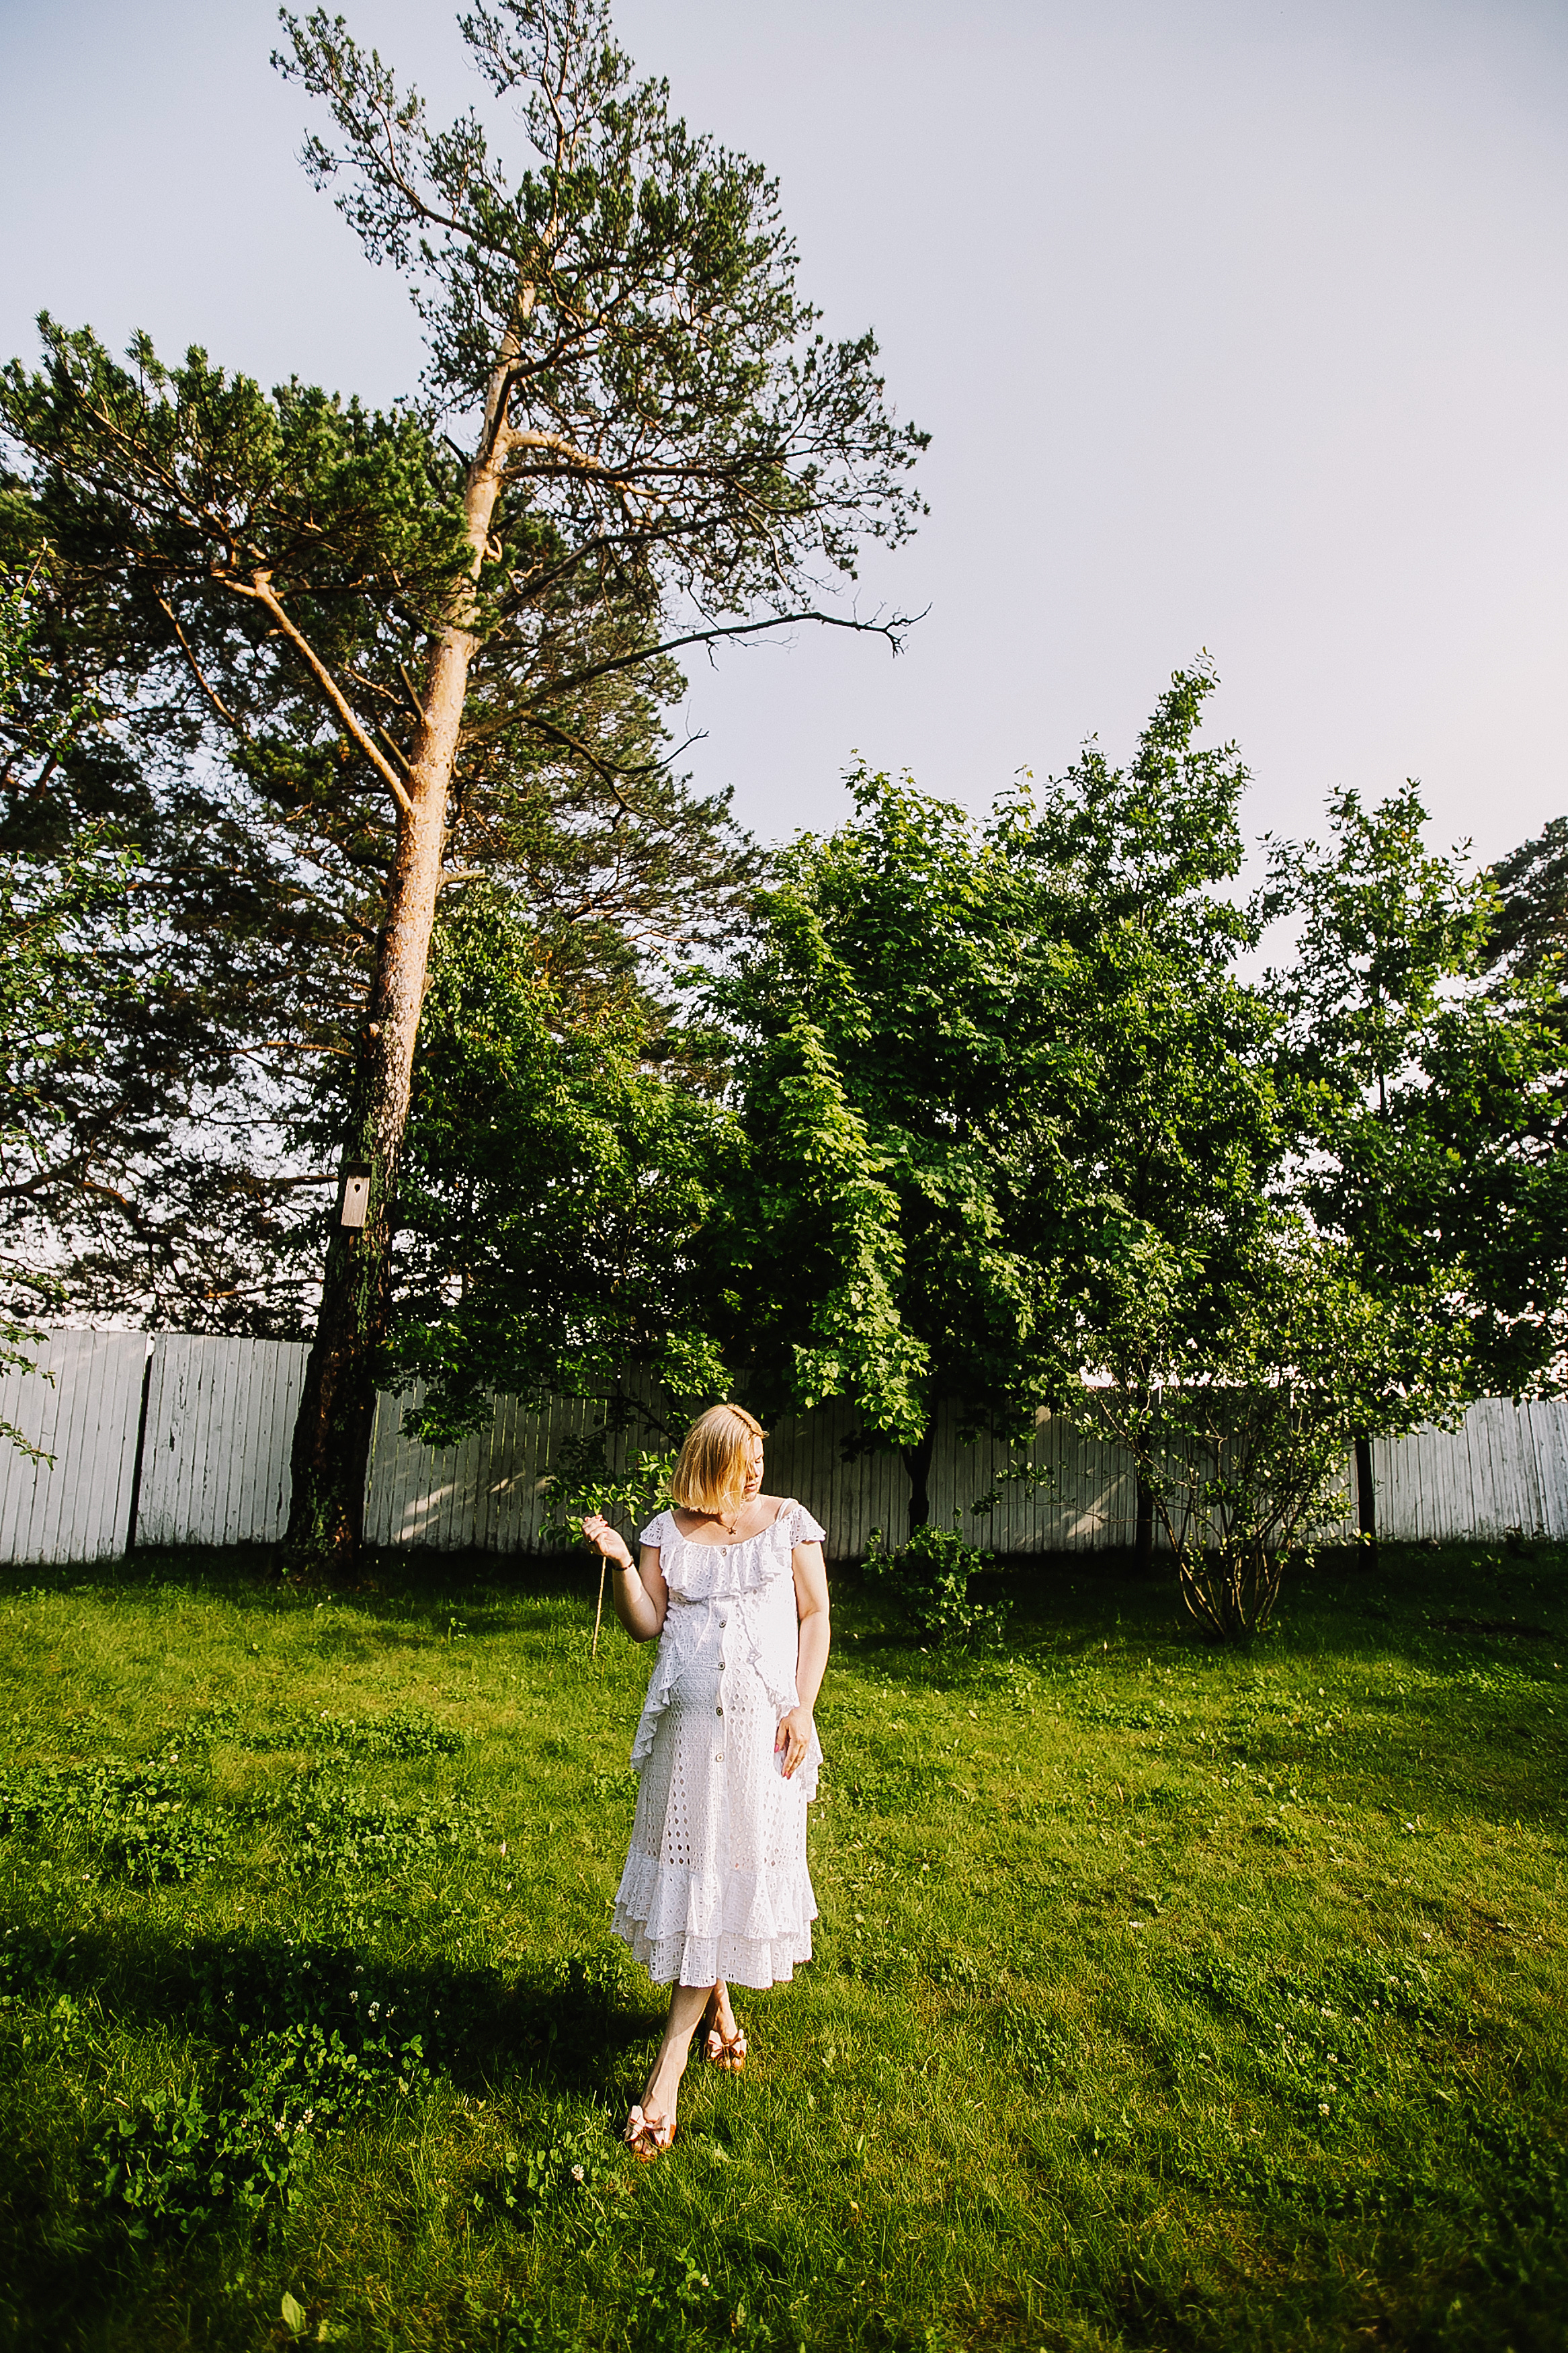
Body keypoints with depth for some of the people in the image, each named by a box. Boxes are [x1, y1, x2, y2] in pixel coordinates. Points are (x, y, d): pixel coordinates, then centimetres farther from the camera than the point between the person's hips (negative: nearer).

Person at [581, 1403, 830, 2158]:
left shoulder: (789, 1521, 1)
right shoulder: (668, 1531, 4)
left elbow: (815, 1616, 1)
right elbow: (646, 1625, 3)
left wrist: (802, 1707, -7)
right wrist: (620, 1564, -14)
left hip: (763, 1721, -1)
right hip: (686, 1720, 2)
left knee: (736, 1867, 1)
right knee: (687, 1860, 8)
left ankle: (668, 2070, 11)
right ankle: (717, 2008, 34)